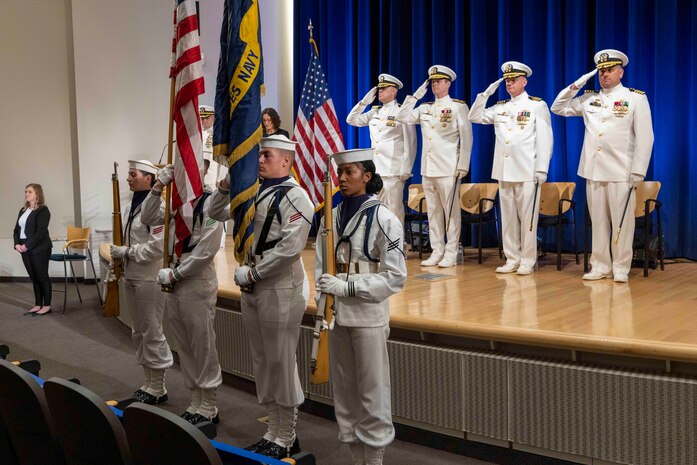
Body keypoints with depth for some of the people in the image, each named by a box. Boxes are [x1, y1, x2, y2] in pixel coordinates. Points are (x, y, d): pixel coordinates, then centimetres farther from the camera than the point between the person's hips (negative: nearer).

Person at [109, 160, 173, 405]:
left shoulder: (157, 205, -15)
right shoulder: (131, 205, 13)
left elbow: (158, 245, -22)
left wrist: (126, 251, -17)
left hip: (150, 278, -9)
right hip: (131, 276, 9)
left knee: (152, 333, -1)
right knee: (139, 332, 15)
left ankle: (158, 388, 11)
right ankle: (149, 382, 26)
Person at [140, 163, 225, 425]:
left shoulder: (209, 203, -12)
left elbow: (206, 250, -18)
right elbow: (147, 218, 11)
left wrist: (175, 274, -14)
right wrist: (158, 187, 0)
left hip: (198, 283, -8)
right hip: (174, 282, 8)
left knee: (203, 347, 1)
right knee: (184, 347, 14)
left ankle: (208, 408, 13)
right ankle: (196, 402, 26)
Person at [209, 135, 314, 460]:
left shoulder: (294, 196, -12)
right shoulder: (254, 192, 12)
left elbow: (290, 247, -21)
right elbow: (217, 214, 18)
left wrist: (252, 273, -16)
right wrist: (227, 184, 1)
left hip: (280, 289, -8)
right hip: (252, 287, 8)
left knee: (281, 363, 0)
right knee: (262, 362, 14)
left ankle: (286, 439, 14)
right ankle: (274, 432, 26)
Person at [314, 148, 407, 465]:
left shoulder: (383, 219, -9)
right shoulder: (333, 216, 4)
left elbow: (395, 276, -12)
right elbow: (321, 264, 9)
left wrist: (346, 286, -19)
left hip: (368, 316, -5)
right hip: (336, 314, 5)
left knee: (372, 390, 4)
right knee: (344, 388, 14)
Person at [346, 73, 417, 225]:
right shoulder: (375, 112, 15)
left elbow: (410, 143, -6)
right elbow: (351, 120, 19)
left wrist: (405, 170, -11)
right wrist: (364, 102, 8)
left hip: (393, 171, -6)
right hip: (375, 170, 6)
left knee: (394, 210, -3)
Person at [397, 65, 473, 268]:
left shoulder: (459, 107, 0)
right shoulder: (425, 108, 15)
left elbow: (466, 138, -4)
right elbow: (402, 117, 11)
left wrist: (463, 166, -10)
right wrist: (415, 96, 6)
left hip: (448, 168, -5)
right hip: (428, 168, 6)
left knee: (451, 211, -1)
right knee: (433, 211, 8)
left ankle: (451, 253, 4)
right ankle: (437, 251, 14)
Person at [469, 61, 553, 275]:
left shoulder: (538, 105, 2)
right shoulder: (500, 107, 15)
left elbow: (545, 139, -3)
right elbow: (475, 117, 16)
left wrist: (542, 169, -9)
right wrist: (486, 94, 5)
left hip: (527, 171, -5)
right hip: (504, 171, 5)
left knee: (527, 217, -2)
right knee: (508, 217, 7)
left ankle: (527, 261, 5)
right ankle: (512, 259, 14)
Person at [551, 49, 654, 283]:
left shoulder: (636, 98, 2)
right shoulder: (589, 98, 12)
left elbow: (645, 137, -2)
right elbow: (558, 108, 18)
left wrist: (638, 172, -8)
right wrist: (575, 86, 6)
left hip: (621, 173, -3)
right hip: (593, 172, 4)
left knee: (621, 221, 0)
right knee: (598, 221, 7)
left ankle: (621, 268, 8)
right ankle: (600, 266, 15)